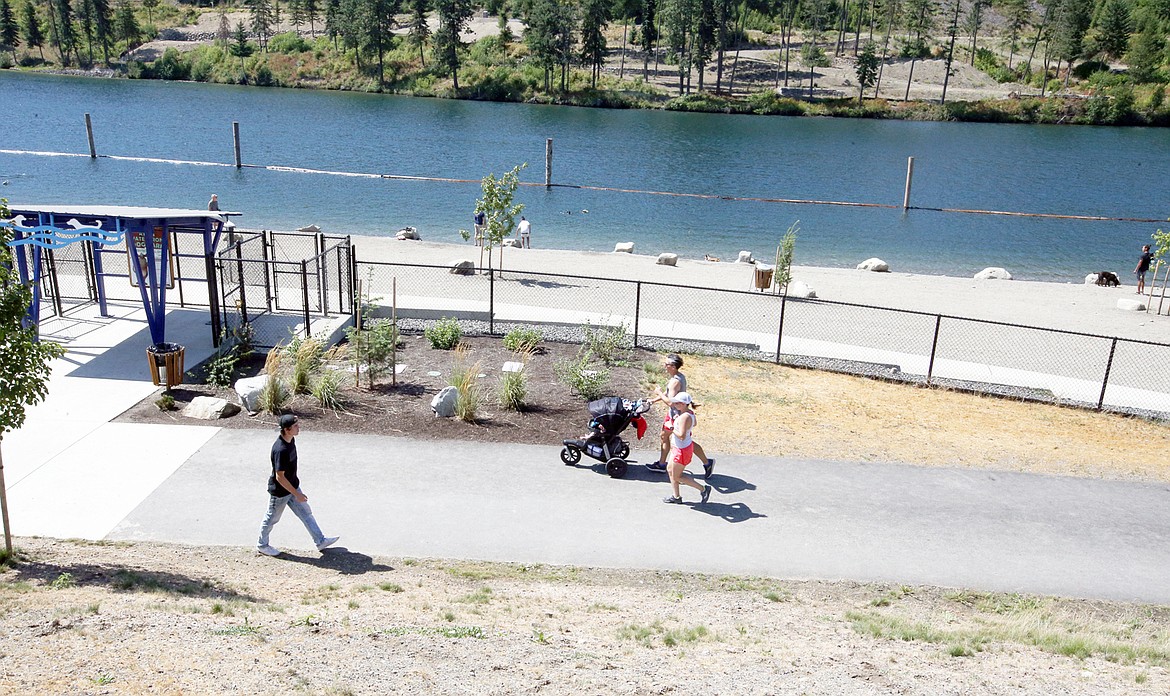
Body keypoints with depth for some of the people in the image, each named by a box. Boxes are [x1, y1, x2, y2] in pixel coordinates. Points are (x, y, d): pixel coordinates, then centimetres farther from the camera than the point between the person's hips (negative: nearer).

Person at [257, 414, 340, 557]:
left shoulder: (291, 440, -6)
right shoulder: (280, 449, -35)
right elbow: (279, 477, -29)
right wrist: (297, 494, -24)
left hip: (292, 485, 8)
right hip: (280, 491, -8)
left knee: (306, 513, 15)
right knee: (272, 518, 14)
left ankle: (320, 541, 26)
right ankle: (262, 545, 37)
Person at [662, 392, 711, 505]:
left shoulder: (684, 417, -30)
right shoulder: (690, 413, -1)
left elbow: (682, 436, -36)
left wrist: (672, 429, -21)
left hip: (682, 450, -10)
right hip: (678, 447, 10)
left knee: (676, 476, 6)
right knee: (670, 469, 21)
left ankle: (703, 489, 11)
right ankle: (676, 496, 32)